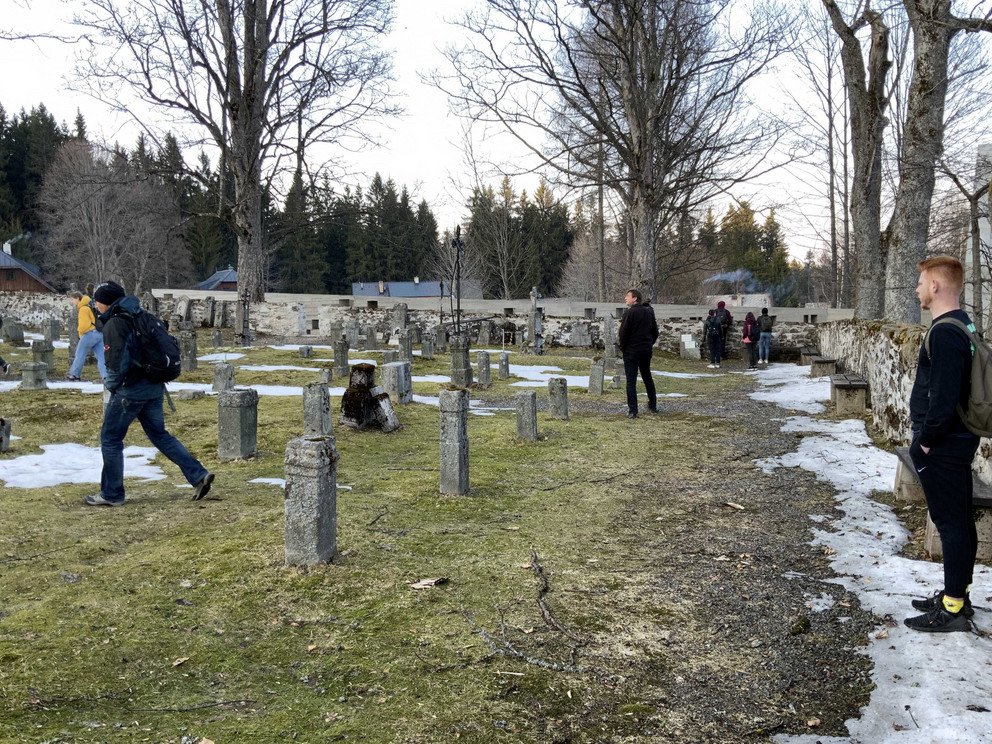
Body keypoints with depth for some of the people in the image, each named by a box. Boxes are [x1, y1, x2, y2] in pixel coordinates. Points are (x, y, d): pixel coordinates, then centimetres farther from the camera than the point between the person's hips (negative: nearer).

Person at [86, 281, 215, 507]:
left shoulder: (114, 325, -15)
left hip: (130, 390, -8)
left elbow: (118, 363, -22)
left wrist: (111, 384, -4)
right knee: (159, 435, 16)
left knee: (110, 439, 6)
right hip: (153, 387, 8)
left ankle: (111, 494, 14)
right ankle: (198, 475, 7)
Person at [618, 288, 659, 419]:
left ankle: (632, 411, -6)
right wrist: (650, 344, 18)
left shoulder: (629, 312, -15)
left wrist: (623, 347, -2)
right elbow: (655, 332, 13)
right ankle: (653, 405, 30)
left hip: (631, 351, -6)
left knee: (631, 381, -3)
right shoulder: (649, 312, 7)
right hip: (646, 350, 7)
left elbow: (623, 333, -15)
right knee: (647, 377, 20)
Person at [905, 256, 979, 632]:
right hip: (958, 439, 10)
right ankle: (957, 595, 27)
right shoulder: (962, 325, 12)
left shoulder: (944, 333, -20)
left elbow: (942, 398, -25)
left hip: (942, 446, -10)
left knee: (951, 523, -3)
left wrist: (924, 442, -15)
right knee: (959, 521, 16)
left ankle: (953, 609, 5)